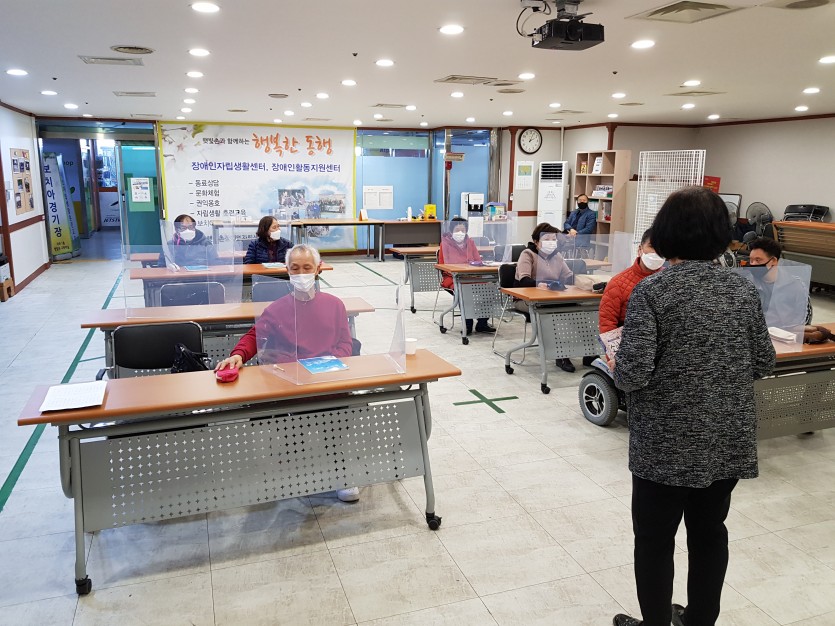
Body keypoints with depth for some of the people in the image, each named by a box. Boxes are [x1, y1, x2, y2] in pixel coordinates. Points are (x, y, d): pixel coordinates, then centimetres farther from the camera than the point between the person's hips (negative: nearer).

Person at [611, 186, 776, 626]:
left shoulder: (652, 290, -16)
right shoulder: (743, 289, 1)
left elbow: (633, 374, -22)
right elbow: (764, 363, 7)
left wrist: (615, 366, 0)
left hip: (667, 443, -5)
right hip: (729, 441, 6)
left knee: (655, 538, 11)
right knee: (710, 531, 21)